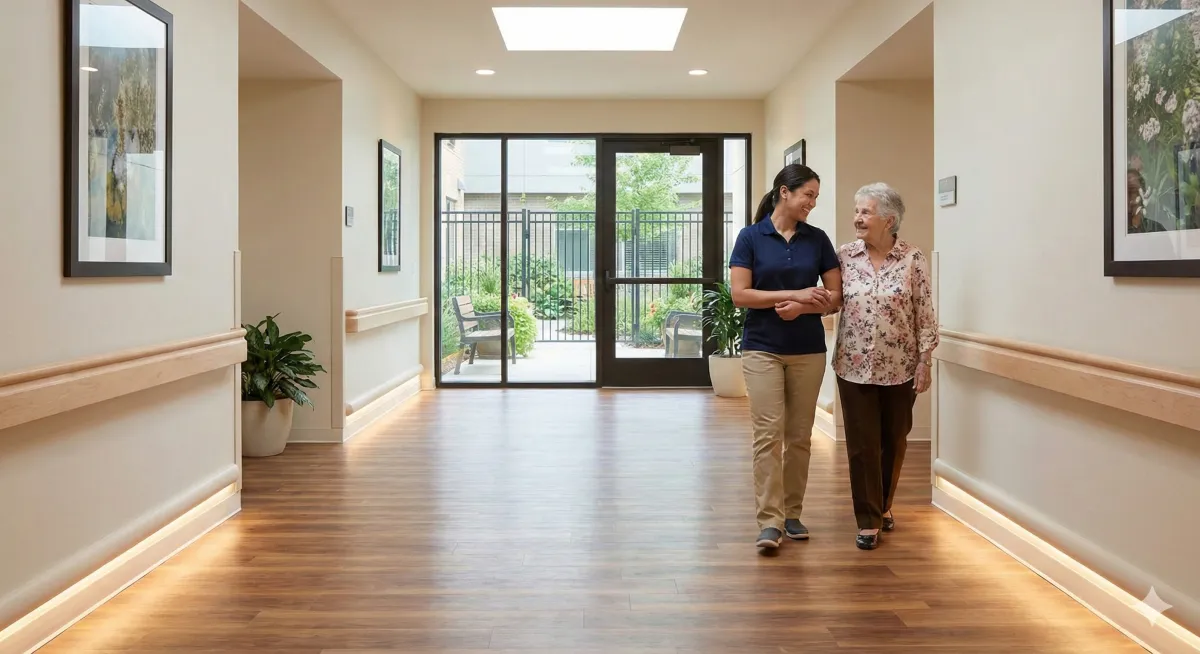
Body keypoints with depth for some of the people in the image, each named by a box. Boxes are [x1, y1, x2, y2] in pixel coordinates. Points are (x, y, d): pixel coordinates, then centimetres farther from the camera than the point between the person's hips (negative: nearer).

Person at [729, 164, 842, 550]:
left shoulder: (818, 239, 5)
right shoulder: (751, 236, -3)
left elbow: (835, 296, 4)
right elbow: (740, 294, -10)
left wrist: (802, 308, -15)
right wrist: (795, 293, -15)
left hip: (808, 350, 3)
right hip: (762, 348, -3)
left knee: (799, 435, 8)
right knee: (768, 434, -8)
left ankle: (792, 513, 20)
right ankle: (769, 522, -4)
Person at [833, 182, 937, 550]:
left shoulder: (913, 260, -5)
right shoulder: (845, 256, -1)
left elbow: (925, 315, -3)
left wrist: (924, 361, -5)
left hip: (900, 368, 0)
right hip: (855, 367, 0)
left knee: (894, 441, 14)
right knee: (862, 444, 2)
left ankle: (884, 505, 36)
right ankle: (869, 520, 13)